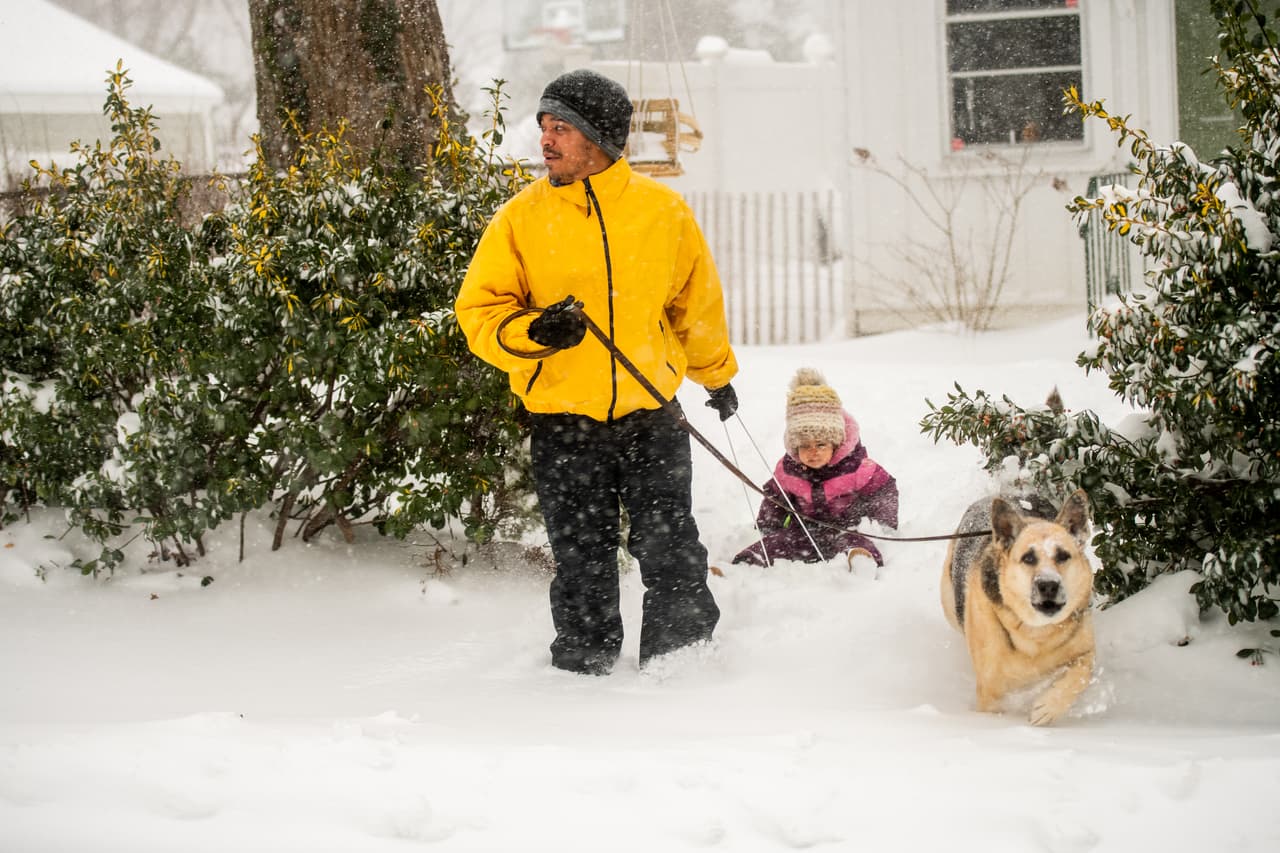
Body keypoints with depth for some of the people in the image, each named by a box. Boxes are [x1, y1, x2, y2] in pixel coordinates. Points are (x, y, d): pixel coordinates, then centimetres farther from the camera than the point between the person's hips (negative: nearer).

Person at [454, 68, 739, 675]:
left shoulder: (662, 209, 1)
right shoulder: (521, 218, -1)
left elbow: (698, 301, 16)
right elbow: (478, 312, 0)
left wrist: (717, 375, 28)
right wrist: (532, 333, -20)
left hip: (651, 416, 0)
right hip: (563, 424, 0)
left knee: (672, 555, 1)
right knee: (582, 564, 8)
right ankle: (583, 666, 22)